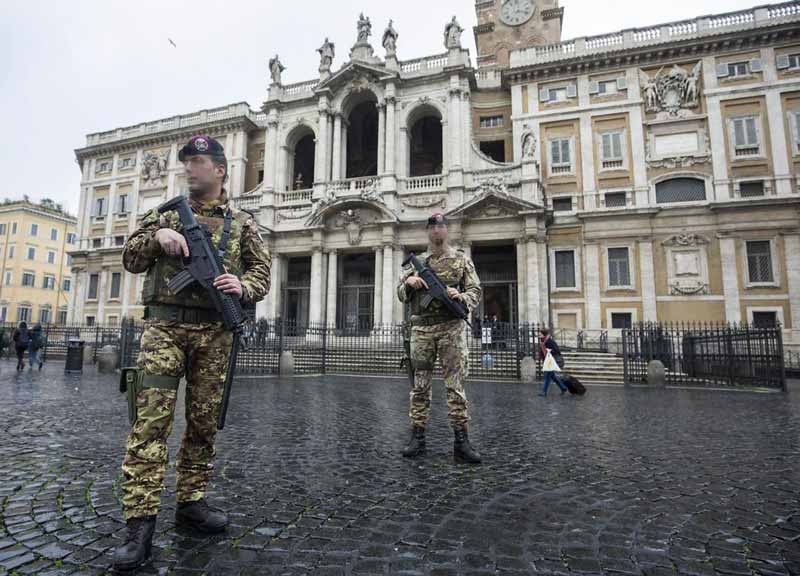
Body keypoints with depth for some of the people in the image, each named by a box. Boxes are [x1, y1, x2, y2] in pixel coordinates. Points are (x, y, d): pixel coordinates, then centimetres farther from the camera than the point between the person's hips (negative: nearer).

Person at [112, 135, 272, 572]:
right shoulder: (166, 213, 15)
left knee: (204, 421, 6)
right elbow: (131, 259, 13)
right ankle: (140, 522, -2)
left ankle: (191, 501, 22)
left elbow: (262, 273, 7)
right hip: (164, 326, 0)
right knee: (151, 418, -7)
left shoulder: (242, 223, 11)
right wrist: (157, 235, -7)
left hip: (214, 333, 1)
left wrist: (243, 286, -15)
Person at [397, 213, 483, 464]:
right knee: (420, 385, 5)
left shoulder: (462, 259, 10)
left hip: (452, 327, -2)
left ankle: (461, 441, 1)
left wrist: (461, 297, -16)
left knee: (455, 384, -4)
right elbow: (401, 295, 13)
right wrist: (409, 282, -8)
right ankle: (417, 437, 13)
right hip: (421, 328, 2)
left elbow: (475, 292, 5)